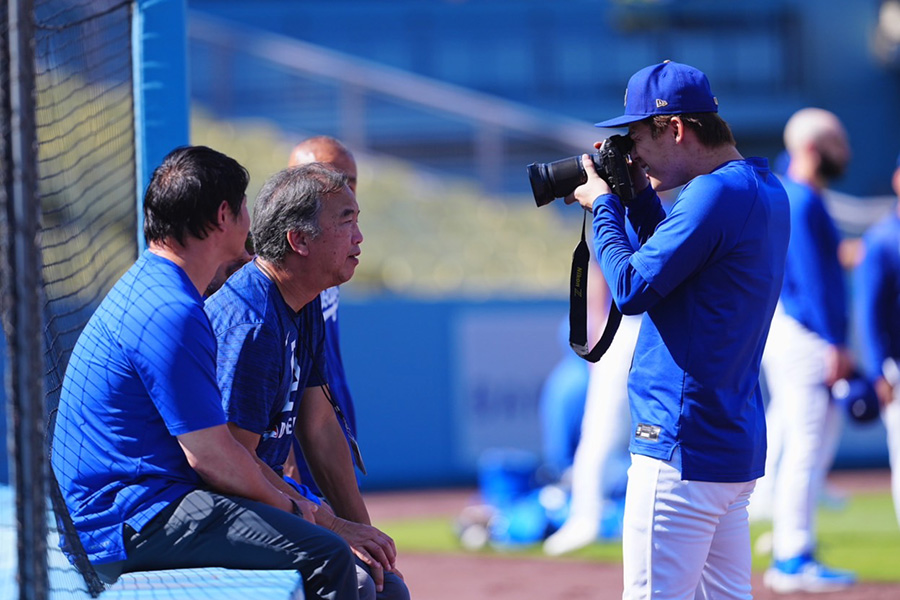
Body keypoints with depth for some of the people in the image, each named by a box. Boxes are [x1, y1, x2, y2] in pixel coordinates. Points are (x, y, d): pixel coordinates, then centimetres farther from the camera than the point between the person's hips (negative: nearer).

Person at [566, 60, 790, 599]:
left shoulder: (716, 194, -17)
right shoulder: (766, 189, 14)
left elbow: (633, 289, -17)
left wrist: (603, 206, -4)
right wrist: (640, 201, 14)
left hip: (685, 446, -10)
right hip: (738, 443, 10)